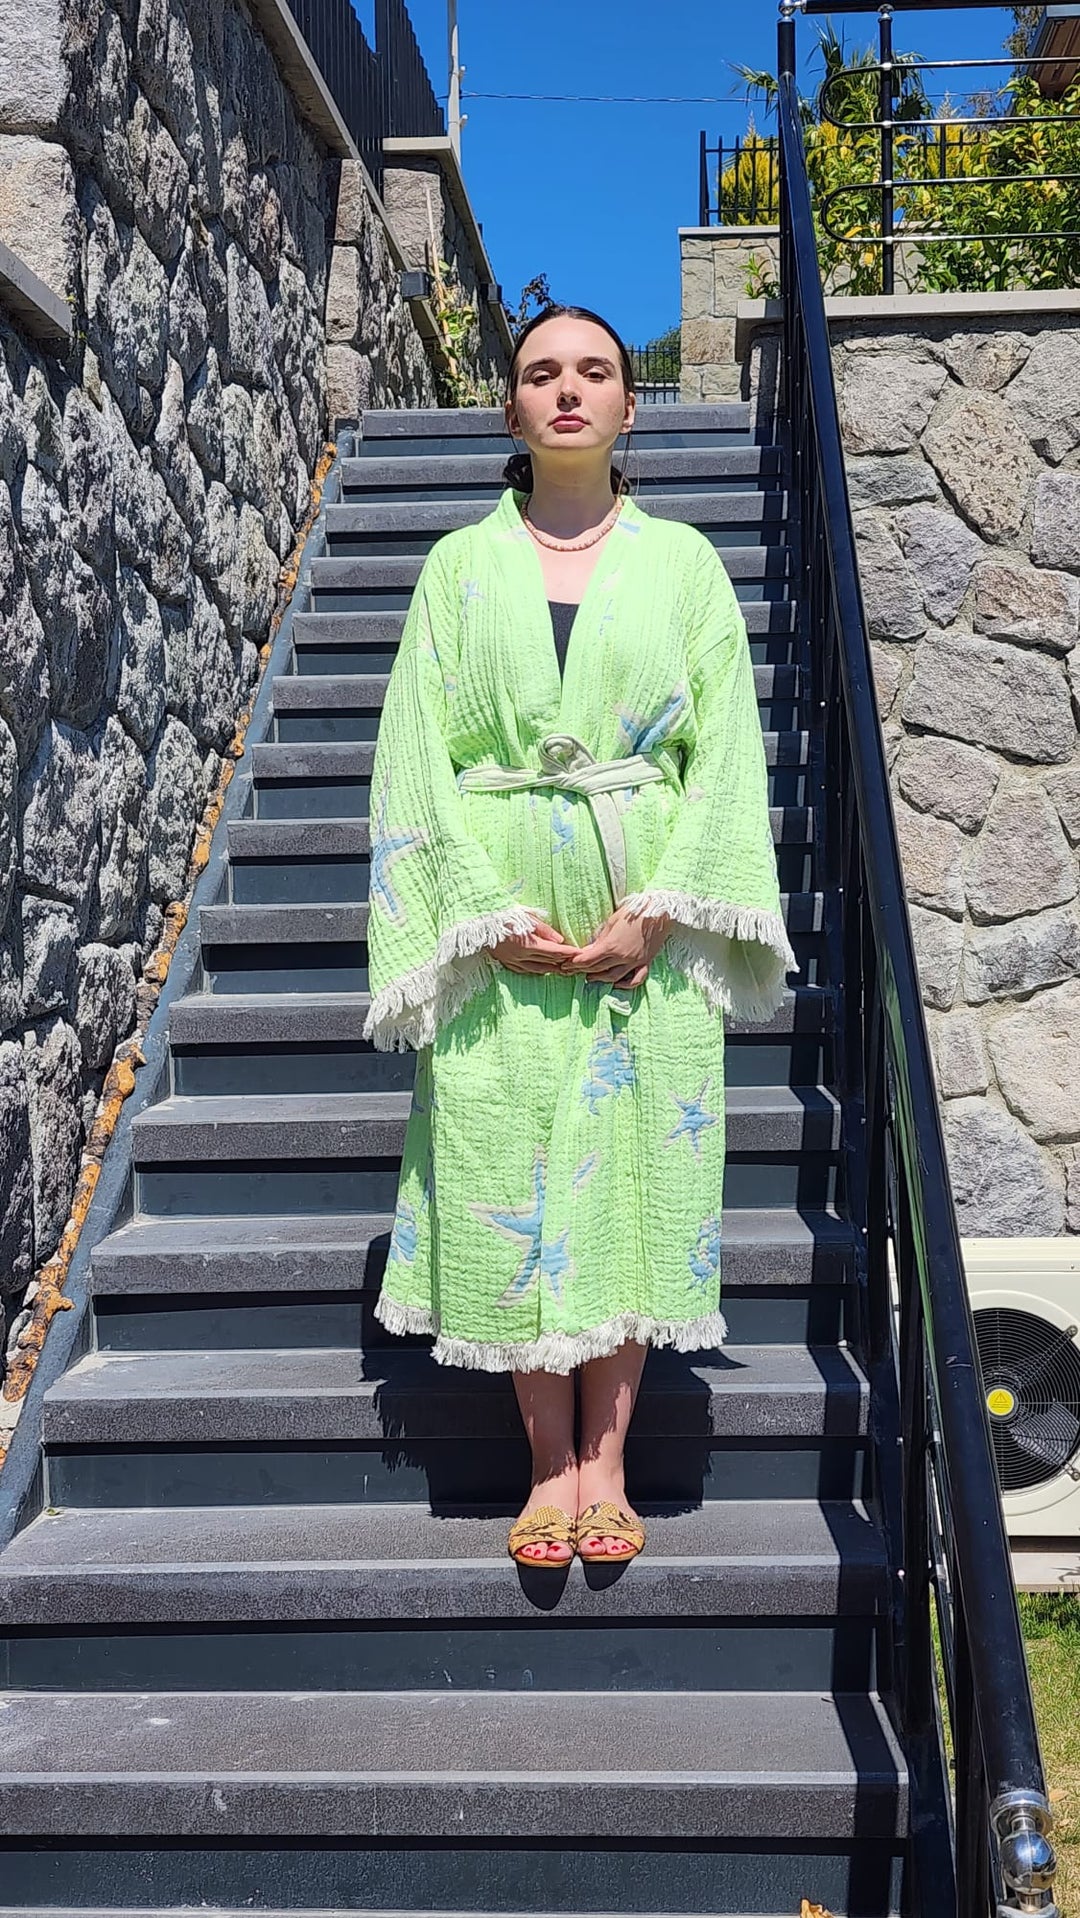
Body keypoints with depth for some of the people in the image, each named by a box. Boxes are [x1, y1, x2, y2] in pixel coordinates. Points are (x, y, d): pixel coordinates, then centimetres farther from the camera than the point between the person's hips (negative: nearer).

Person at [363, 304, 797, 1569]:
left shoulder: (681, 560, 9)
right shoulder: (460, 564, 9)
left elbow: (727, 750, 3)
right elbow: (419, 752, 3)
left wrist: (657, 910, -10)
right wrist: (490, 916, -9)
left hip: (645, 917, 0)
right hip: (499, 921, 0)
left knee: (634, 1168, -1)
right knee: (511, 1170, -1)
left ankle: (607, 1461, 9)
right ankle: (551, 1464, 11)